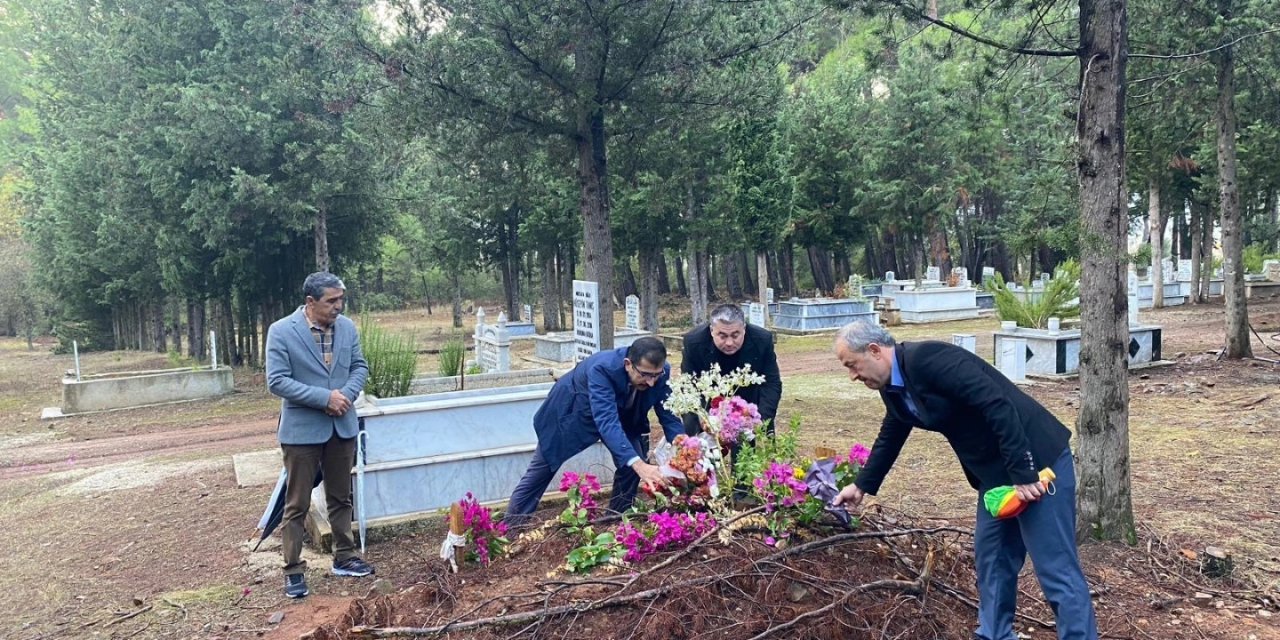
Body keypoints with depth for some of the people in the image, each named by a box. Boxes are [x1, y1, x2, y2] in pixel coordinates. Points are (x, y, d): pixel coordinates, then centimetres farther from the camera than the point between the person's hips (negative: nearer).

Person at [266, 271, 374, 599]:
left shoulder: (347, 327, 1)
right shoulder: (281, 331, -13)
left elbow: (359, 366, 8)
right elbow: (277, 381, -17)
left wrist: (346, 394, -12)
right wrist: (324, 398, -21)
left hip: (342, 426, 5)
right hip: (302, 430, -5)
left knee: (341, 498, 17)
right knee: (297, 505, 4)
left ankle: (344, 557, 31)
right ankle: (293, 571, 14)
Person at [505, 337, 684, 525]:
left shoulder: (661, 372, -27)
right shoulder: (602, 368, -44)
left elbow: (669, 416, -20)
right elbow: (607, 422, -52)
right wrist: (639, 465, -63)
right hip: (572, 409, -4)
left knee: (633, 463, -10)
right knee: (541, 471, 5)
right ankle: (511, 526, 21)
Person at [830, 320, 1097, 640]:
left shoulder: (929, 359, -24)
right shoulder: (894, 388, 5)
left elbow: (997, 405, -28)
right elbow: (889, 438, 23)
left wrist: (1023, 474, -25)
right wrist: (862, 485, 30)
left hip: (1037, 461, -9)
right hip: (995, 472, 9)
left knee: (1056, 568, -3)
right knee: (992, 559, 16)